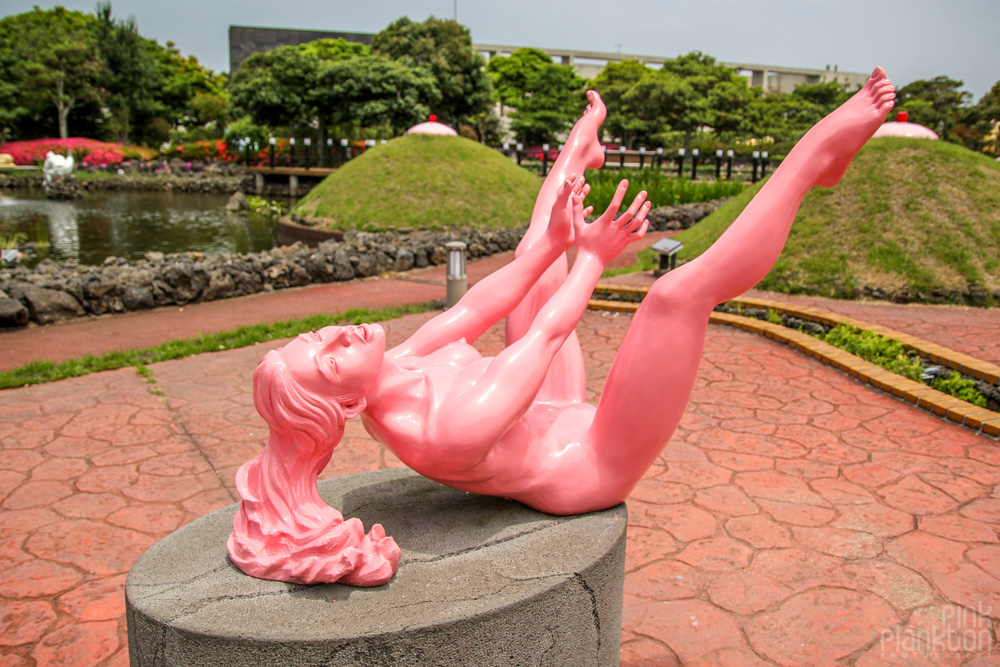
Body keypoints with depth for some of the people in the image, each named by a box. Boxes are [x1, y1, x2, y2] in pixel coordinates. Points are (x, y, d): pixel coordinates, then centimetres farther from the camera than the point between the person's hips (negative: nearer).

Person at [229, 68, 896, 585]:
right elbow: (549, 331, -25)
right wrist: (594, 258, -11)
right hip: (591, 466, -9)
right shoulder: (448, 432, -36)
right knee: (679, 291, -25)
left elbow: (482, 307, -5)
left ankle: (579, 149, 36)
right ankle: (820, 149, -10)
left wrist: (553, 242, -5)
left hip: (553, 428, 9)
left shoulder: (390, 373, -11)